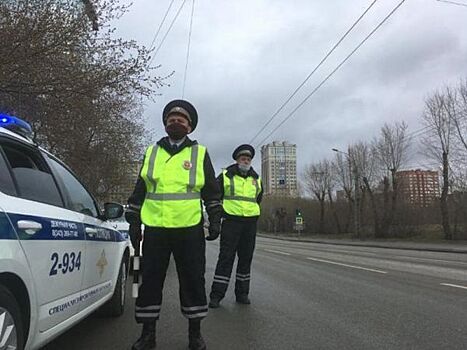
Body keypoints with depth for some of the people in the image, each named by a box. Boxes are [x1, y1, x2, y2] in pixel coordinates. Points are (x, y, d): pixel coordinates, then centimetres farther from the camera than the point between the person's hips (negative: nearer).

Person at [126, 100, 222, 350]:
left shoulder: (200, 153, 7)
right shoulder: (151, 152, 13)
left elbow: (212, 191, 9)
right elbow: (139, 191, 14)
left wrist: (215, 220, 1)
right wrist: (134, 222, 9)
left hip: (190, 229, -1)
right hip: (155, 228, 2)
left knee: (193, 280, 6)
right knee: (150, 280, 7)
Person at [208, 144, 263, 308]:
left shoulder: (256, 179, 12)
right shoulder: (226, 176, 0)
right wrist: (221, 211, 2)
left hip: (250, 223, 4)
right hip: (231, 221, -4)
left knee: (246, 258, 9)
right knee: (226, 257, -6)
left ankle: (242, 293, 21)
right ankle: (216, 295, -1)